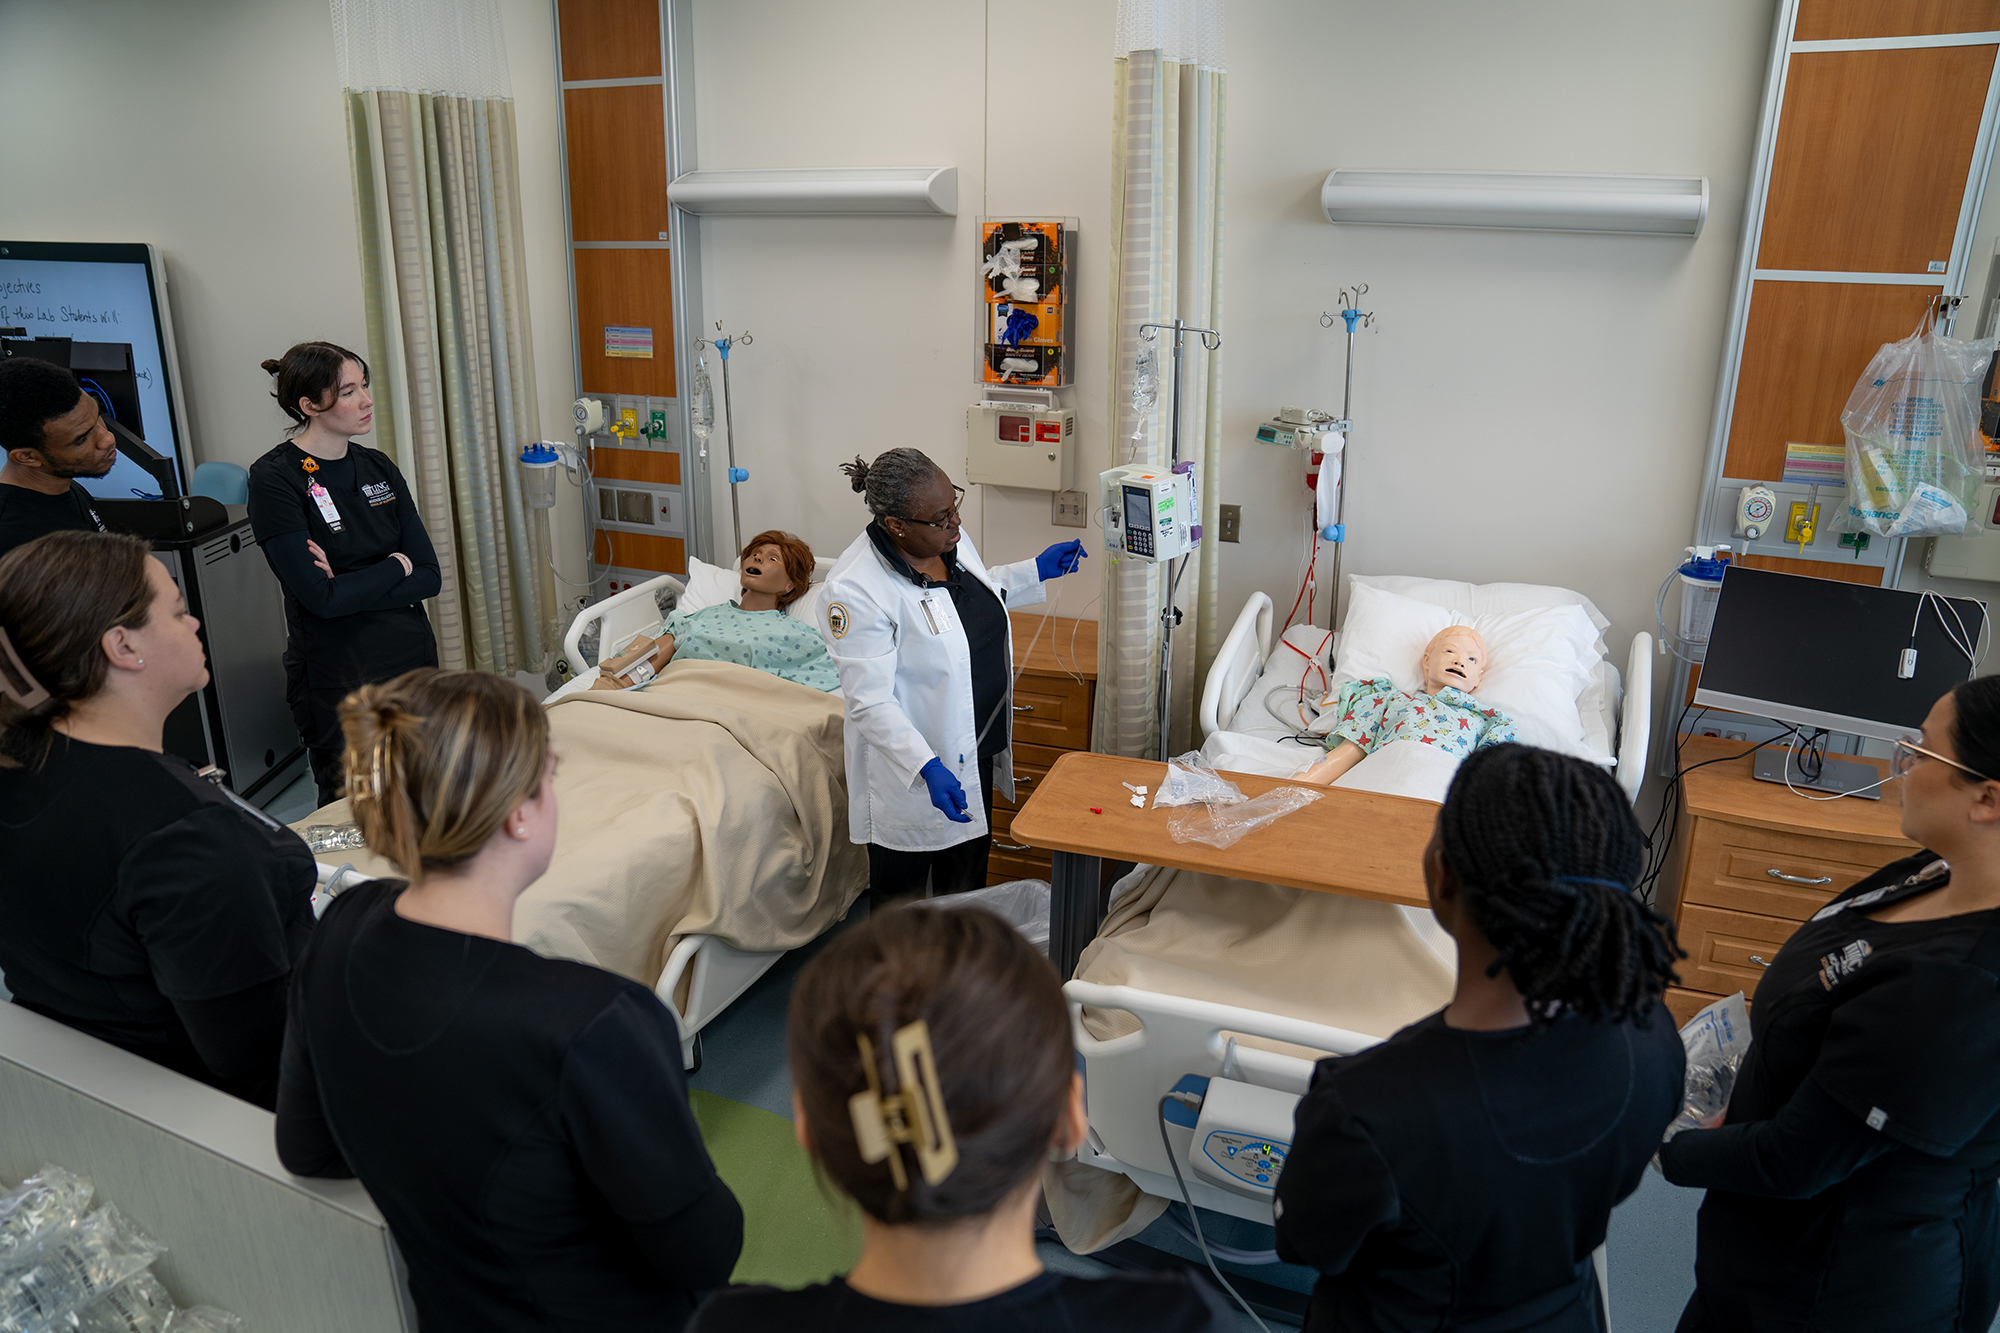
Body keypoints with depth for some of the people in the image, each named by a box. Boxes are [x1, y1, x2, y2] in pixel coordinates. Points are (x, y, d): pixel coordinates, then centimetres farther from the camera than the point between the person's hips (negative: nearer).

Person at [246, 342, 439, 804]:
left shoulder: (377, 467, 7)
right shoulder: (275, 480, -11)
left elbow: (430, 577, 1)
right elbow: (320, 597, -19)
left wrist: (353, 589, -14)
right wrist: (396, 566, -5)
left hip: (413, 661, 5)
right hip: (340, 680, -5)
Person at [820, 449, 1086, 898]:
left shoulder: (950, 540, -4)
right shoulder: (856, 590, -28)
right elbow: (871, 702, -27)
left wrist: (1036, 572, 12)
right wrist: (927, 769, -35)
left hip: (975, 751, 8)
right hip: (909, 767, -7)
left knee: (967, 884, 26)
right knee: (901, 898, 14)